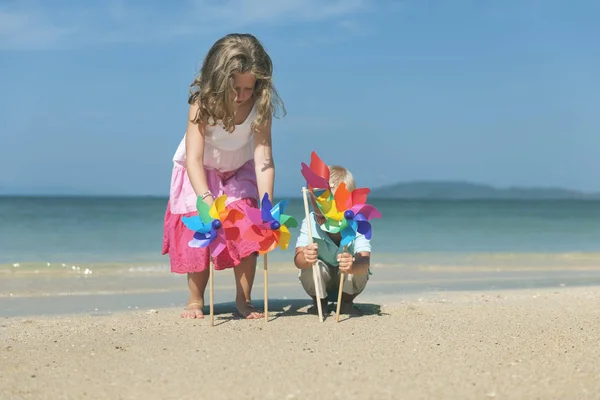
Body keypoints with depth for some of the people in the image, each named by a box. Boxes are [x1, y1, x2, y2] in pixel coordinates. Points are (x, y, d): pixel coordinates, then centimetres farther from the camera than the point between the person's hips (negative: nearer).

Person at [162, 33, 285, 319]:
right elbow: (194, 158, -39)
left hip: (238, 173, 1)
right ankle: (195, 301, 8)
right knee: (199, 232, -8)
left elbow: (263, 157, -34)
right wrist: (207, 200, -53)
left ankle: (243, 300, 2)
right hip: (200, 174, -1)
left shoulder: (260, 106, -29)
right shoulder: (202, 103, -33)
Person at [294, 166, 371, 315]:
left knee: (358, 266, -32)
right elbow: (298, 259, -37)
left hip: (348, 283, 0)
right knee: (311, 266, -32)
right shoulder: (310, 223, -26)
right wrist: (305, 259, -64)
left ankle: (346, 301, -1)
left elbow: (365, 261, -43)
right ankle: (319, 301, 0)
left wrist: (352, 266, -68)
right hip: (320, 280, 0)